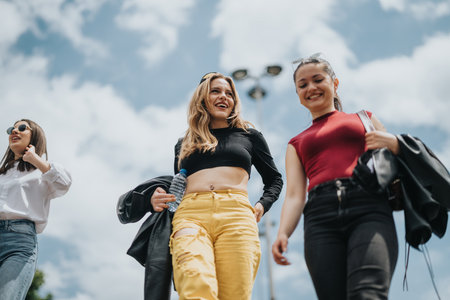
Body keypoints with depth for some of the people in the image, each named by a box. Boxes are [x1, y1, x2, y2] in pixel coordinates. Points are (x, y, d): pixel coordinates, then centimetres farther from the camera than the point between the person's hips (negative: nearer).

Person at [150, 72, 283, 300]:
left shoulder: (249, 135, 26)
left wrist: (262, 205, 10)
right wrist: (158, 199, 9)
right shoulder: (183, 144, 29)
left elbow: (275, 179, 30)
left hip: (235, 214, 0)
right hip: (190, 213, 0)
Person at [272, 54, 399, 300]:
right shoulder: (297, 144, 28)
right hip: (321, 217, 2)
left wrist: (394, 143, 0)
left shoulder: (364, 119, 26)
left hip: (368, 207, -2)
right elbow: (294, 195, 13)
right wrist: (282, 233, -6)